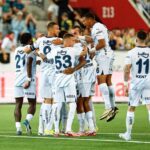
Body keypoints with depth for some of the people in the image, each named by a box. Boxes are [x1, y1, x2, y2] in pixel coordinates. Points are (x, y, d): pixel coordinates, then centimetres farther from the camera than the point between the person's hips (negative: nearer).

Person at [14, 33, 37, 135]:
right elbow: (29, 64, -16)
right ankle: (28, 120, -18)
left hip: (18, 80, 5)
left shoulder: (17, 50, 14)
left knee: (18, 105, 4)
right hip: (27, 80, -5)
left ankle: (18, 127, -7)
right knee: (32, 104, 6)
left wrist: (36, 62, 29)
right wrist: (29, 80, -19)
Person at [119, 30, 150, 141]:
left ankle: (128, 134, 17)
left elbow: (127, 70, -9)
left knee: (131, 108, 10)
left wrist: (126, 84, -2)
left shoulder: (132, 53, -6)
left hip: (135, 83, -1)